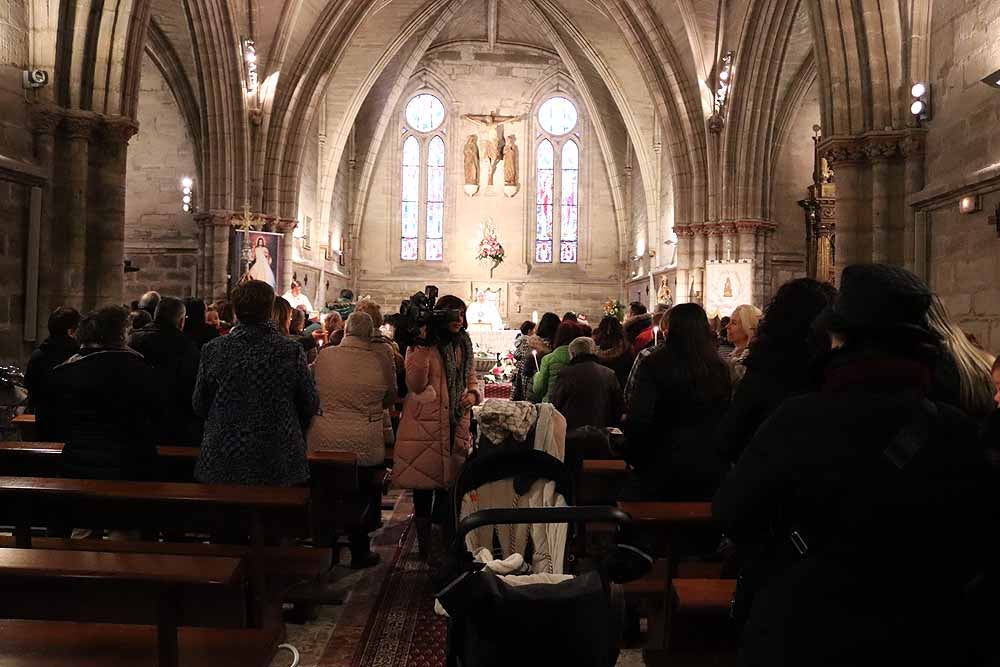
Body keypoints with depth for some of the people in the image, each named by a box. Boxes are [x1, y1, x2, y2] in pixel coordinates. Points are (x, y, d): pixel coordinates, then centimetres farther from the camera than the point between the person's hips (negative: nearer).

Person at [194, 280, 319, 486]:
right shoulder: (292, 351, -10)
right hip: (279, 464, -1)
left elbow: (199, 406, 4)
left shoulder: (213, 350, -6)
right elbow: (311, 406, -1)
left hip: (222, 465, 1)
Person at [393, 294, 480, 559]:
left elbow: (471, 379, 22)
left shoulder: (464, 345, 13)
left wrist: (472, 394, -1)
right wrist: (422, 347, -23)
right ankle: (424, 538, 17)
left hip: (456, 424, 5)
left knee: (450, 478, 9)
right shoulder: (421, 345, -7)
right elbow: (415, 384, -17)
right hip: (426, 424, -5)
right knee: (424, 480, 2)